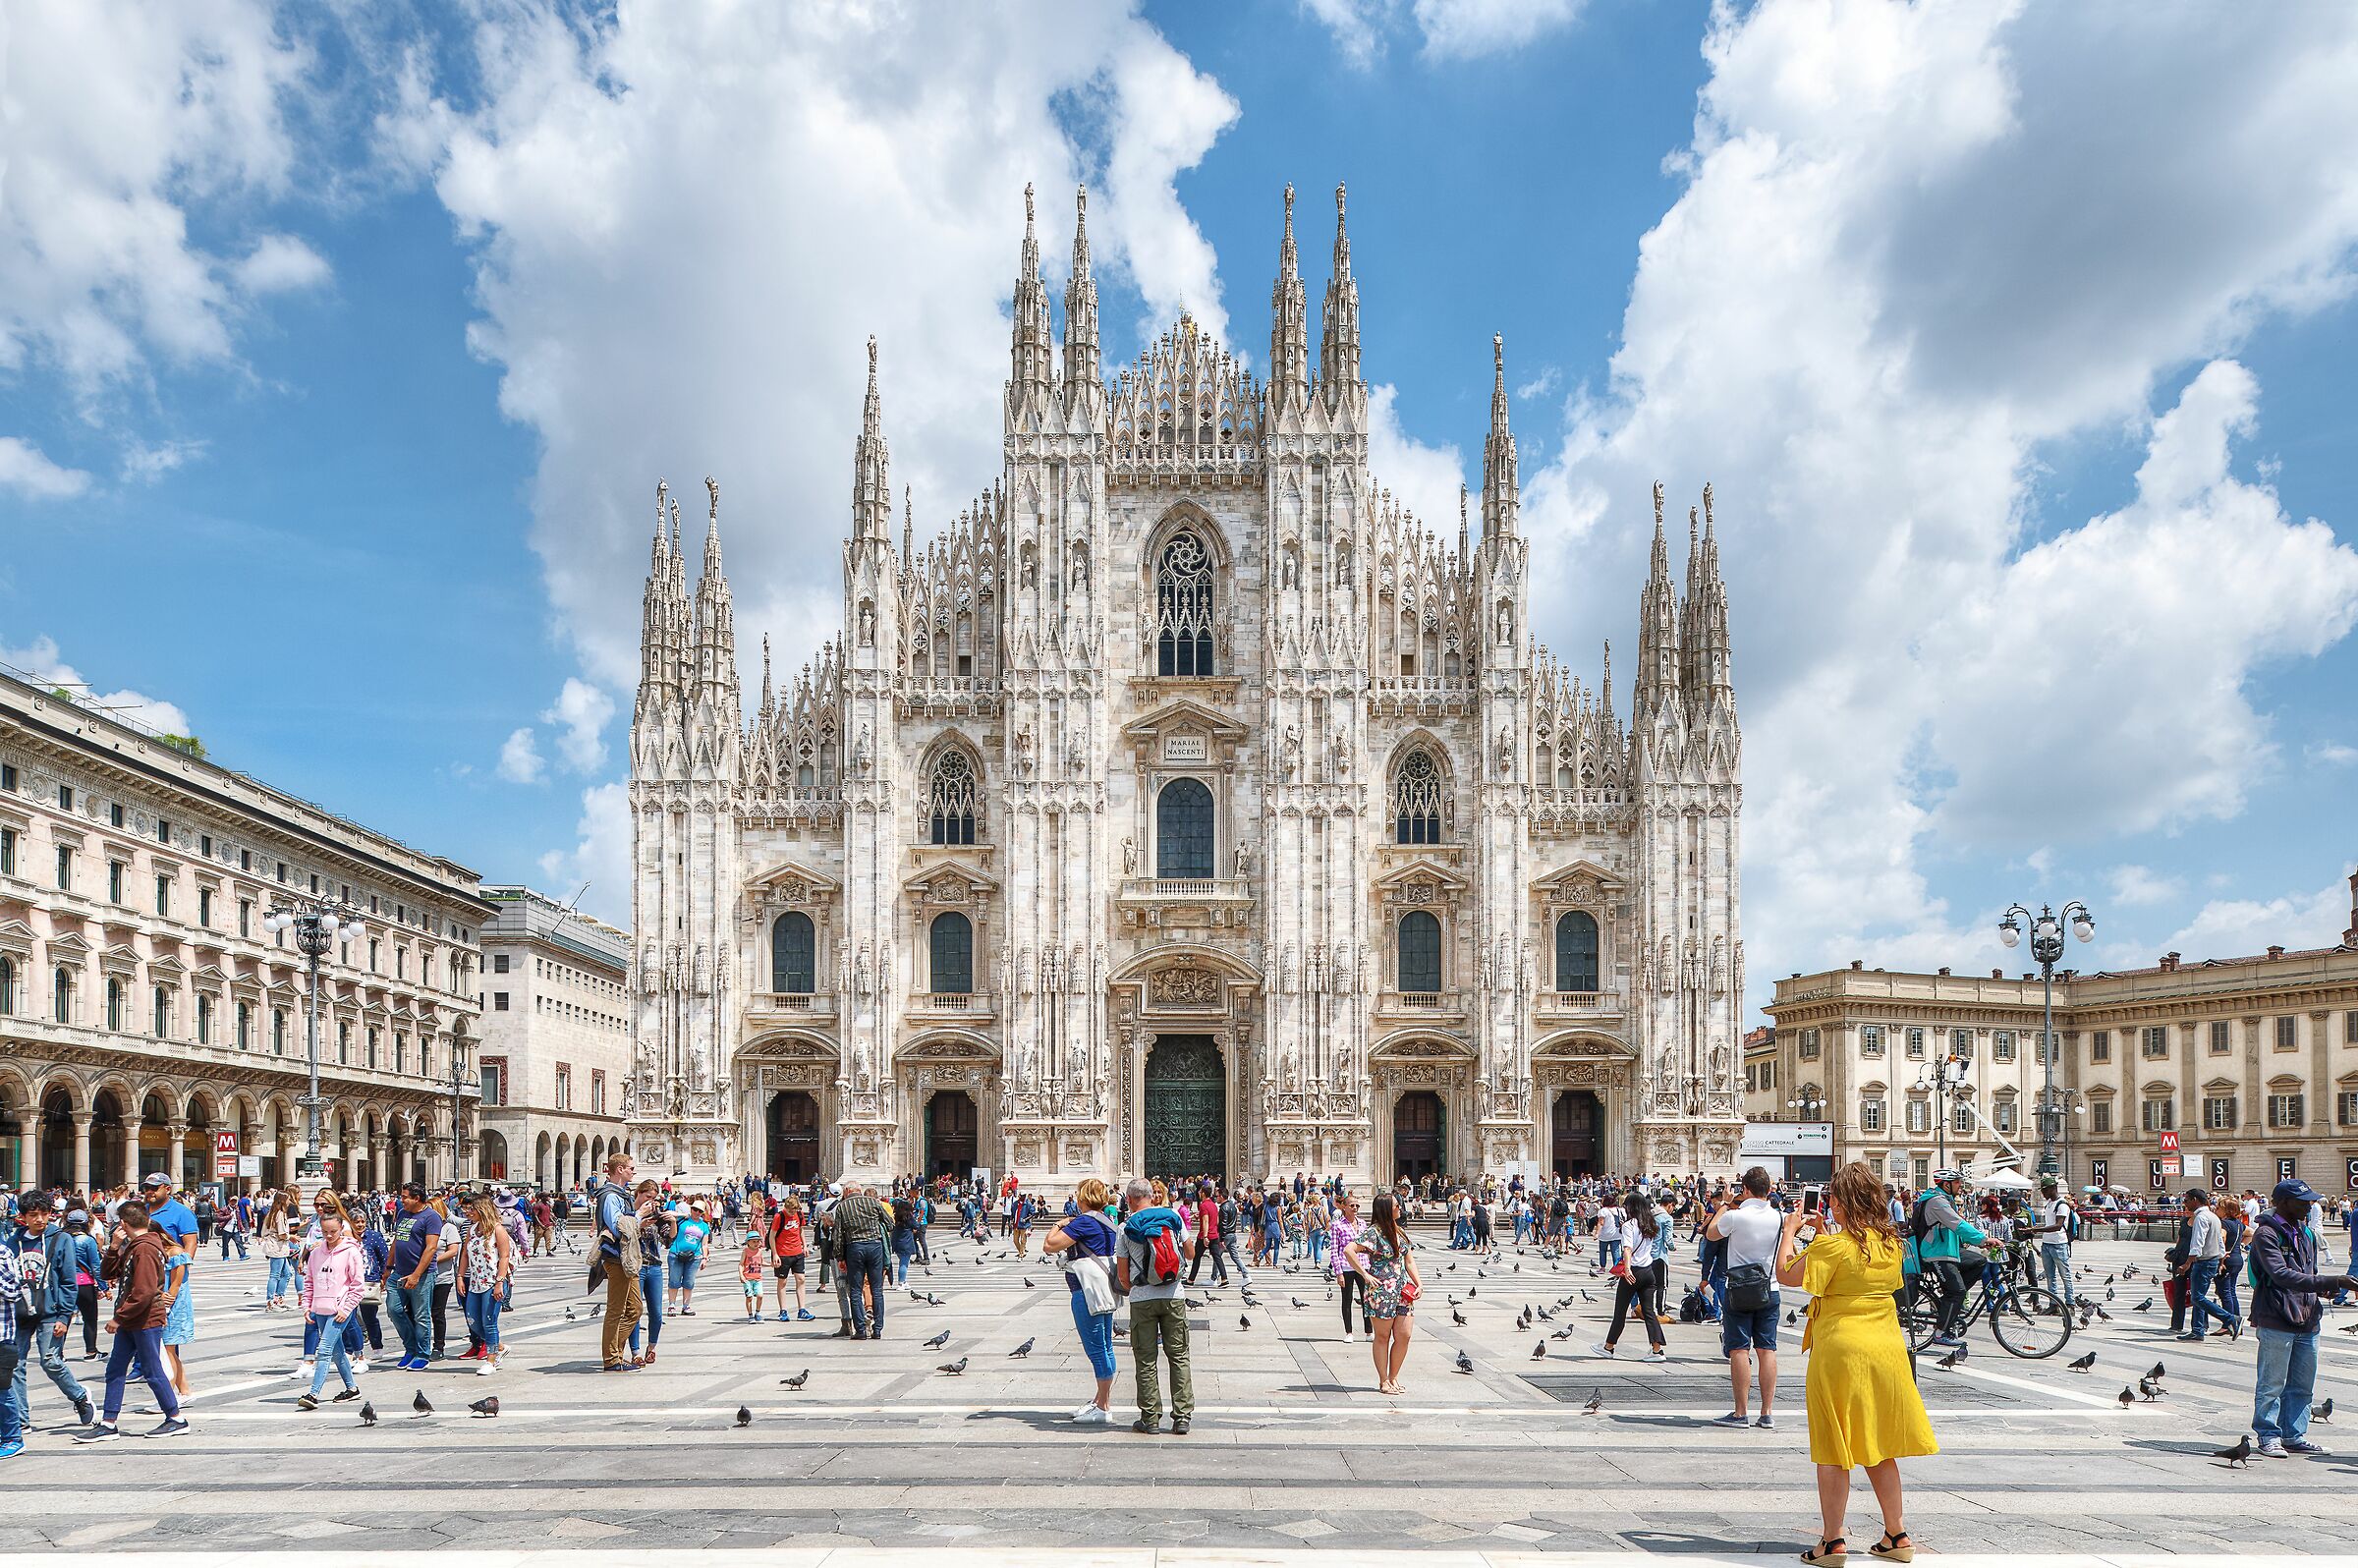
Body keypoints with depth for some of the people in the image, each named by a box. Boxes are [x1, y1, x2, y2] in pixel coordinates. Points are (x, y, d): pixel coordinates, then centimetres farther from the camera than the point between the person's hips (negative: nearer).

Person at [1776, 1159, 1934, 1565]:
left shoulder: (1834, 1246, -16)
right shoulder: (1891, 1242, 5)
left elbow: (1786, 1274, -15)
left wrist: (1789, 1233, -2)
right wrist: (1825, 1234, 23)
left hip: (1839, 1349, -7)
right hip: (1887, 1348, 7)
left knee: (1834, 1449, 1)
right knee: (1878, 1448, 17)